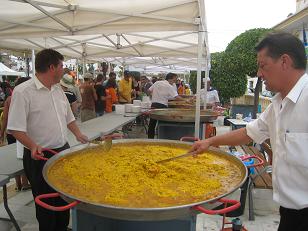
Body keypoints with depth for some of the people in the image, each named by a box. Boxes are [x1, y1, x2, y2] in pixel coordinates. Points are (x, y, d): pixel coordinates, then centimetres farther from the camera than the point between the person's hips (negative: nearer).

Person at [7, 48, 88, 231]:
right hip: (40, 156, -7)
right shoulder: (23, 91, -15)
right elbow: (16, 128, -17)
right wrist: (33, 146, -31)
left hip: (64, 152, 7)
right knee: (47, 203, 9)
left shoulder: (58, 89, 7)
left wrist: (78, 134, 3)